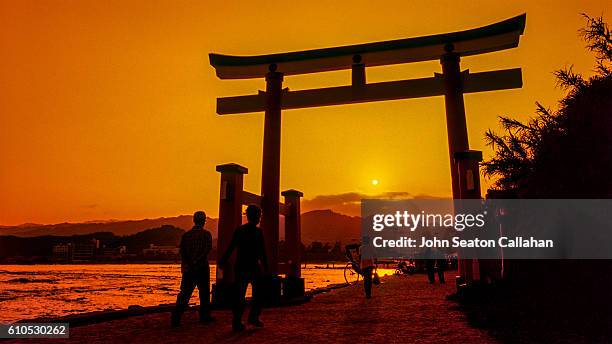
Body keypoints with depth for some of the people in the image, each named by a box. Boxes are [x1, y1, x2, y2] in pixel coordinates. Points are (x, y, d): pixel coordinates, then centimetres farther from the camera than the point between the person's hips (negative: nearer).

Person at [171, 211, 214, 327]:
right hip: (202, 268, -3)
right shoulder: (206, 234, -4)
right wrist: (197, 262, -18)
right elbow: (207, 249, -17)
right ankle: (204, 316, 17)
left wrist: (189, 264, -6)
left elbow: (182, 251, 0)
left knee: (184, 293, 4)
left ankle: (176, 318, -5)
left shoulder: (186, 235, 7)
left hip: (188, 269, 3)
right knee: (204, 293, 10)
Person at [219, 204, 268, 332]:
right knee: (258, 293, 13)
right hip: (253, 267, -4)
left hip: (240, 267, 4)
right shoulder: (258, 231, -8)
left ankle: (237, 322, 5)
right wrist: (266, 268, -2)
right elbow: (262, 252, -8)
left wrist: (223, 261, 15)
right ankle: (253, 318, 12)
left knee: (239, 295, 8)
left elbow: (231, 248, 6)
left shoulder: (239, 230, 5)